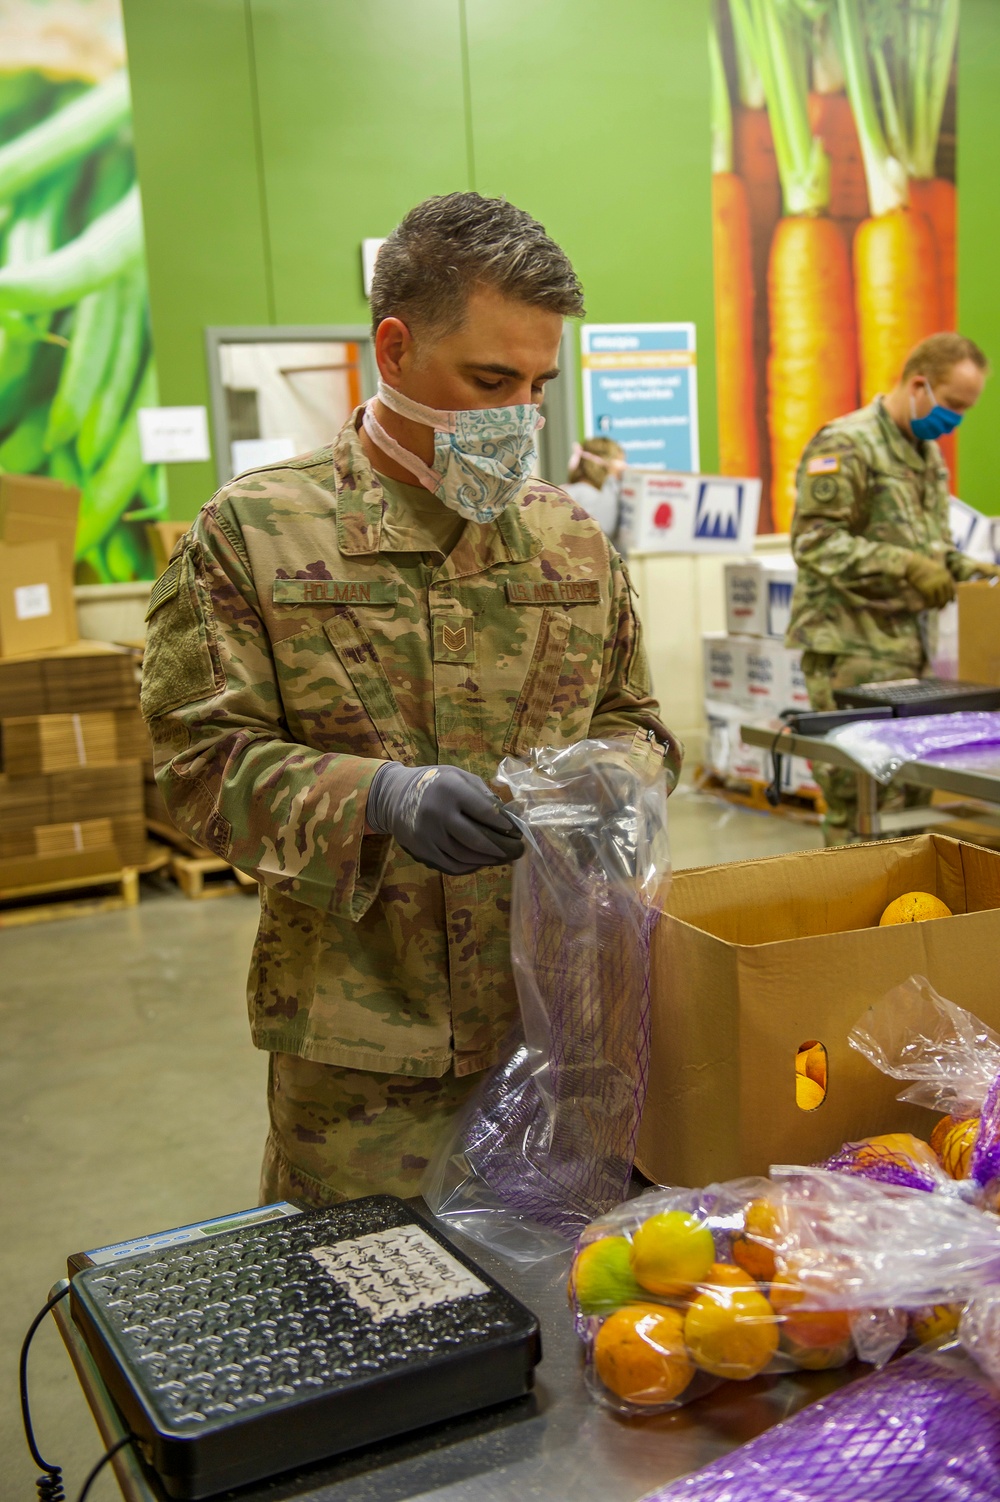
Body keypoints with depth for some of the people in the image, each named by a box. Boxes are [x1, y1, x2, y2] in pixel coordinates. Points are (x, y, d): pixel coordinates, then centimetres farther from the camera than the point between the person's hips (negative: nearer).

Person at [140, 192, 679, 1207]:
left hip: (566, 1016, 4)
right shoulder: (252, 533, -6)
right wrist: (378, 797, -25)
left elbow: (633, 720, 16)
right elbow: (200, 760, -9)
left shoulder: (570, 535, 8)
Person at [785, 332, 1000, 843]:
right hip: (852, 649, -9)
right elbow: (815, 540, -19)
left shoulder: (926, 451, 19)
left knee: (911, 788, 10)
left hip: (910, 645, 9)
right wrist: (903, 567, -24)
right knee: (863, 795, -6)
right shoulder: (846, 445, -11)